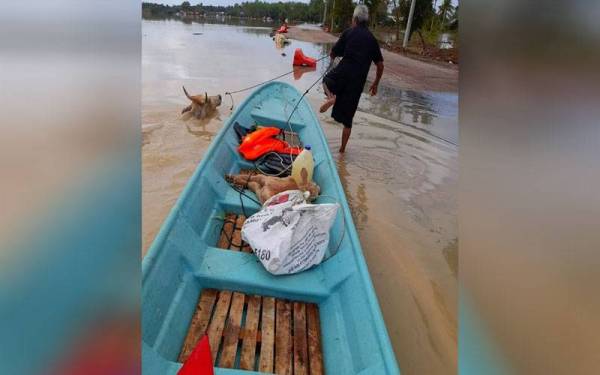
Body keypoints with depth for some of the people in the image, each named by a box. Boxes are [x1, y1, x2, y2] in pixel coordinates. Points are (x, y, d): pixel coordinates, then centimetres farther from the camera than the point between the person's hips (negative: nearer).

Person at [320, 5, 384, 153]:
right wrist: (375, 84, 21)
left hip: (343, 72, -3)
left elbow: (333, 54, 4)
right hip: (358, 81, 3)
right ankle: (343, 148, 18)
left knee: (326, 80, 31)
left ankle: (331, 97, -3)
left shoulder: (348, 33, 2)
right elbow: (380, 65, 10)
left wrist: (332, 56, 27)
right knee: (348, 117, 13)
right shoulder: (372, 39, 10)